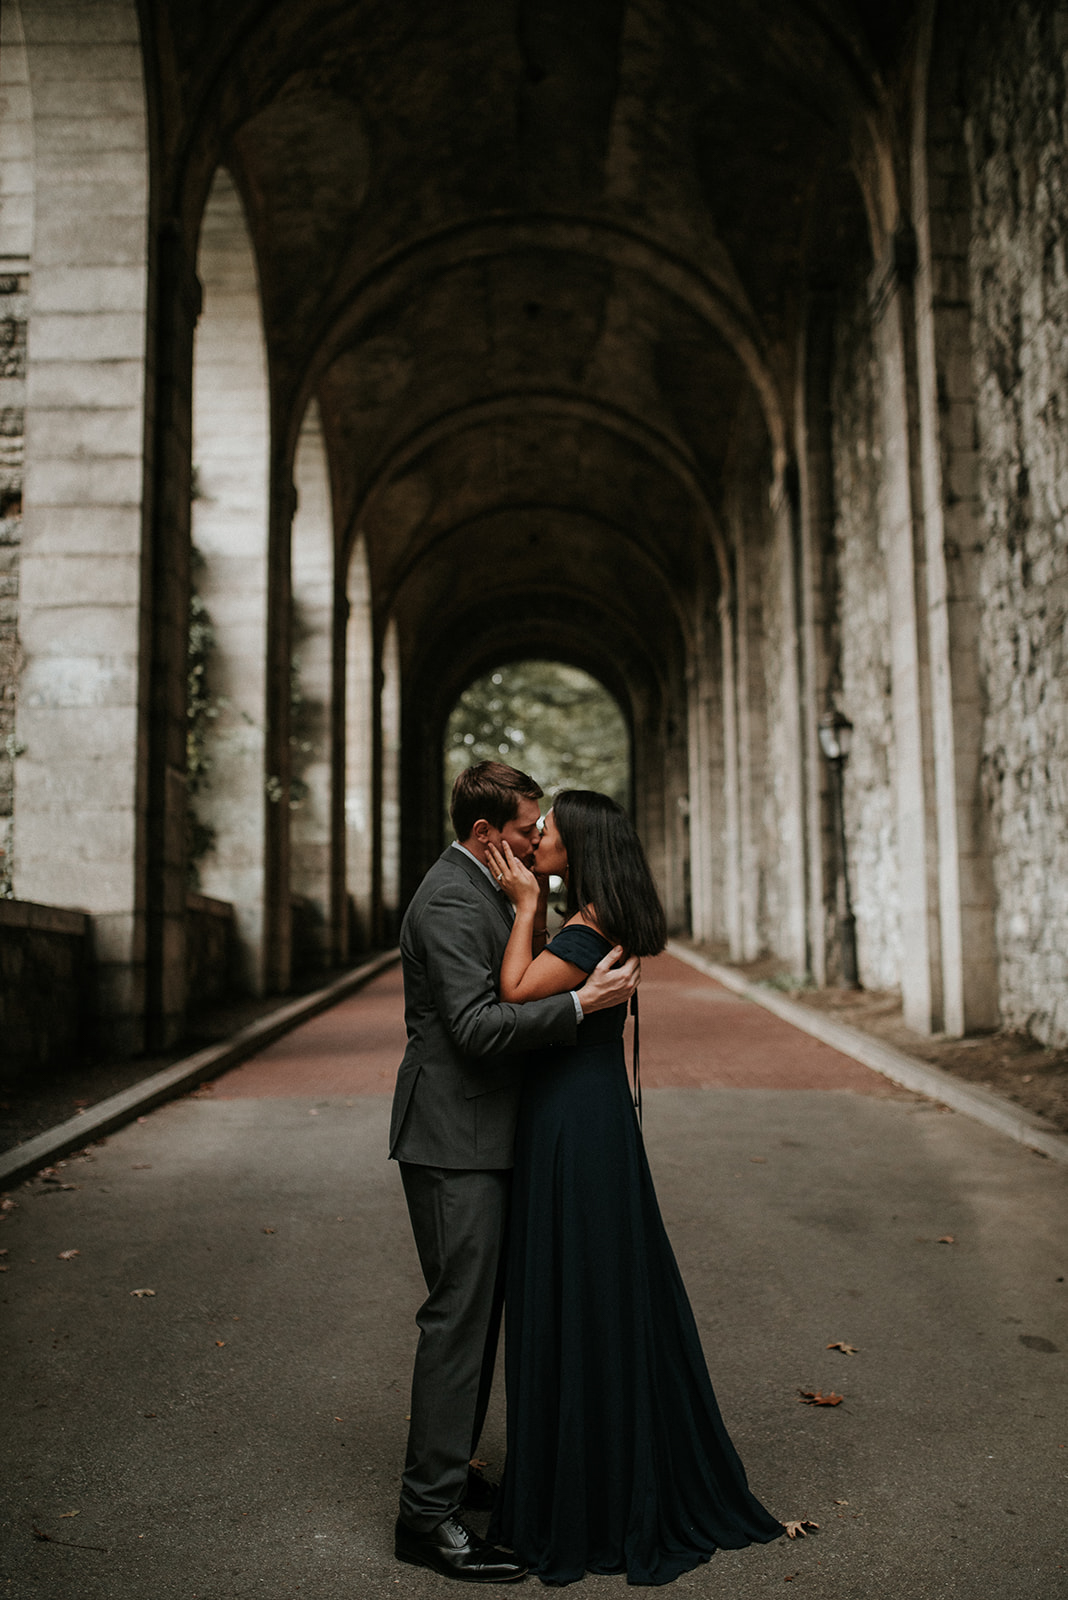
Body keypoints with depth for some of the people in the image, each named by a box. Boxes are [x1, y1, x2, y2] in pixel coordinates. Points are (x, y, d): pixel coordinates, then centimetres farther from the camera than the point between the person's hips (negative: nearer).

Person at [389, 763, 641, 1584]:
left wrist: (534, 911, 8)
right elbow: (477, 1025, -27)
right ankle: (428, 1515, 2)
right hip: (454, 1141, -11)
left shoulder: (482, 890, 14)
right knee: (458, 1315, -6)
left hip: (479, 1136, 11)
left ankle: (449, 1471, 30)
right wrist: (582, 1001, -28)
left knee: (478, 1308, 17)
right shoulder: (450, 902, -19)